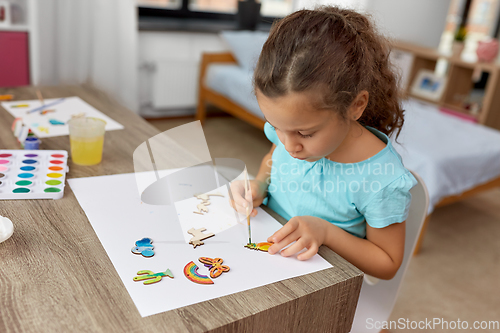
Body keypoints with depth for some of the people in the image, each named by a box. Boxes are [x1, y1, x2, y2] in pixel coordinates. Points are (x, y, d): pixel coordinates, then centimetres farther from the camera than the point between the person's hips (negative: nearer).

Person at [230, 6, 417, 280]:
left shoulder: (383, 179, -25)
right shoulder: (289, 131, -11)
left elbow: (386, 264, -11)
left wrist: (326, 232, -25)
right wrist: (259, 186, -8)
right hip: (262, 250, 5)